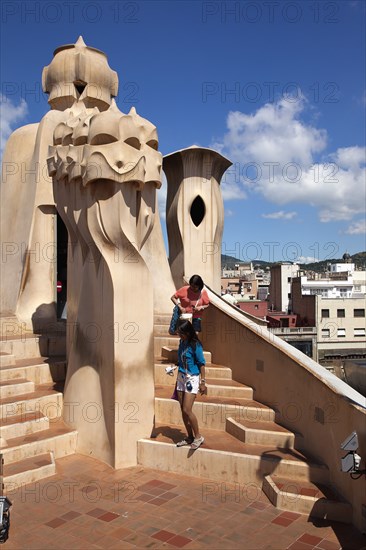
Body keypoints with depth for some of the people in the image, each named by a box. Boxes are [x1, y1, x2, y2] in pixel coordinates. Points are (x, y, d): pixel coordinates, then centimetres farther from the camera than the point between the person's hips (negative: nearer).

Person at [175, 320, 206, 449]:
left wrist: (202, 382, -13)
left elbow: (201, 364, -12)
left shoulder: (195, 345, -16)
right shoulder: (182, 342, 4)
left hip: (192, 378, -7)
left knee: (187, 410, -10)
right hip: (181, 377, 7)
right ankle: (189, 437, 22)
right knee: (183, 410, 9)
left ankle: (198, 437, 7)